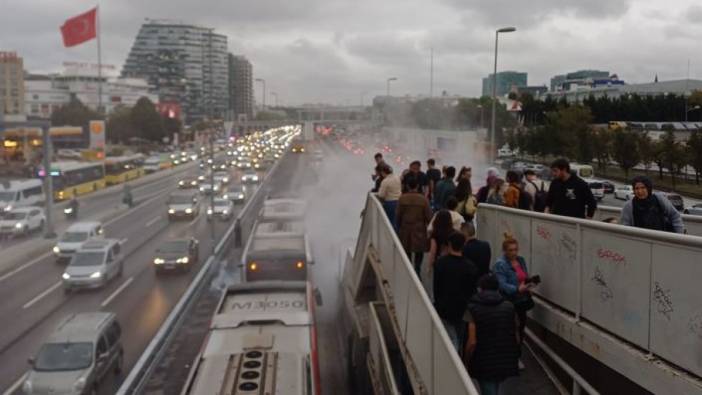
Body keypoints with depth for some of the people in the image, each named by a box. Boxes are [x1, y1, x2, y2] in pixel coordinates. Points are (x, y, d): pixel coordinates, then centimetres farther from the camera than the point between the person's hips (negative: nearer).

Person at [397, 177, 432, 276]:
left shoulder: (402, 198, -9)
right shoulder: (423, 199, -12)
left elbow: (398, 215, -4)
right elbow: (428, 215, -8)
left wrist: (399, 227, 10)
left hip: (405, 228, 1)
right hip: (419, 228, -1)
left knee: (407, 251, 15)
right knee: (419, 251, 11)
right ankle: (417, 269, -2)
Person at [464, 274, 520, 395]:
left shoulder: (473, 309, -11)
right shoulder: (509, 307, 0)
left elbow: (472, 342, -16)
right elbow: (516, 338, 2)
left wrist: (466, 363, -2)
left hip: (484, 364, -4)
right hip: (506, 362, 4)